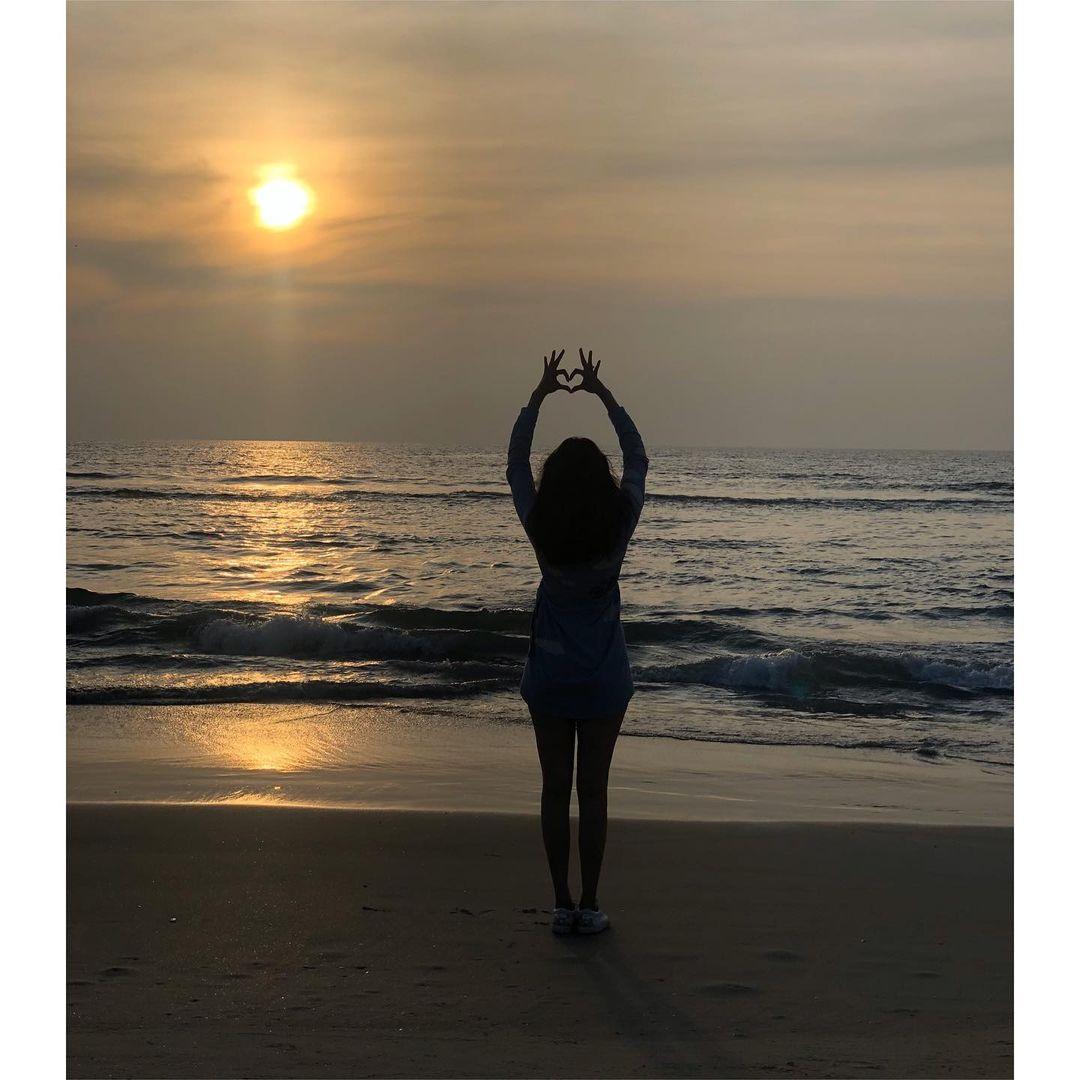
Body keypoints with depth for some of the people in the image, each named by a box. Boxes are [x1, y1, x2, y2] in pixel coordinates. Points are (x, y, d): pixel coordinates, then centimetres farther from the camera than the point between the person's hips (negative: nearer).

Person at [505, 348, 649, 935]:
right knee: (592, 790, 4)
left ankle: (562, 903, 9)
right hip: (604, 673, 0)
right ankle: (589, 905, 7)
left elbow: (515, 466, 6)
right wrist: (604, 396, 9)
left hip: (549, 671, 1)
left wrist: (538, 396, 10)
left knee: (555, 789, 6)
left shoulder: (541, 529, -9)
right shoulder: (618, 526, -10)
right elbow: (638, 459, 5)